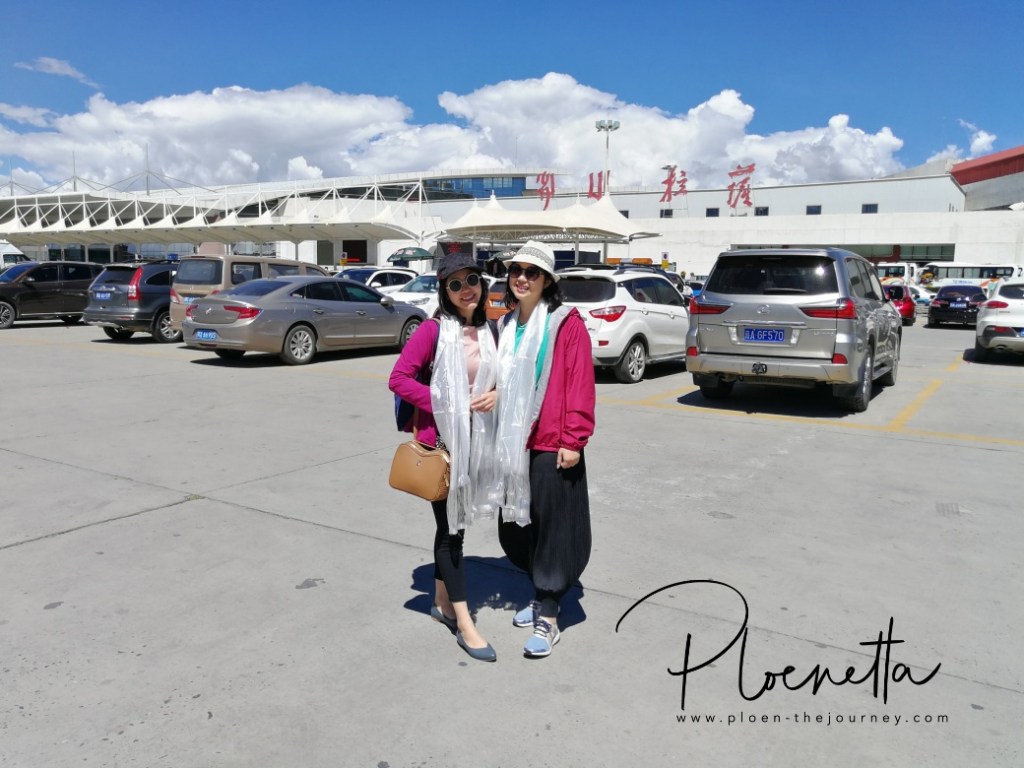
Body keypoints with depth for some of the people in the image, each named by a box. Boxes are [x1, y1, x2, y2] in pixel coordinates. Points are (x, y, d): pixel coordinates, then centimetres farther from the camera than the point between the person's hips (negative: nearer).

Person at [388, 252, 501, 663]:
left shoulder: (487, 331, 4)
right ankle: (464, 623, 9)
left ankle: (441, 601, 33)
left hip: (475, 439, 6)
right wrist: (443, 405, -19)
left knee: (455, 522, 16)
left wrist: (496, 394, -5)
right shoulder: (434, 330, -12)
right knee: (450, 525, 1)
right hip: (439, 438, -6)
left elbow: (496, 378, 17)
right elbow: (399, 378, -15)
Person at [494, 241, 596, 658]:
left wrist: (572, 440, -16)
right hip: (514, 444, 7)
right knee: (518, 525, 15)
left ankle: (547, 619, 13)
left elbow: (581, 386, -13)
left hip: (552, 446, -7)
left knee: (552, 528, 2)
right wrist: (500, 436, 15)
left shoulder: (567, 323, -9)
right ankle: (541, 596, 35)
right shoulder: (506, 326, 12)